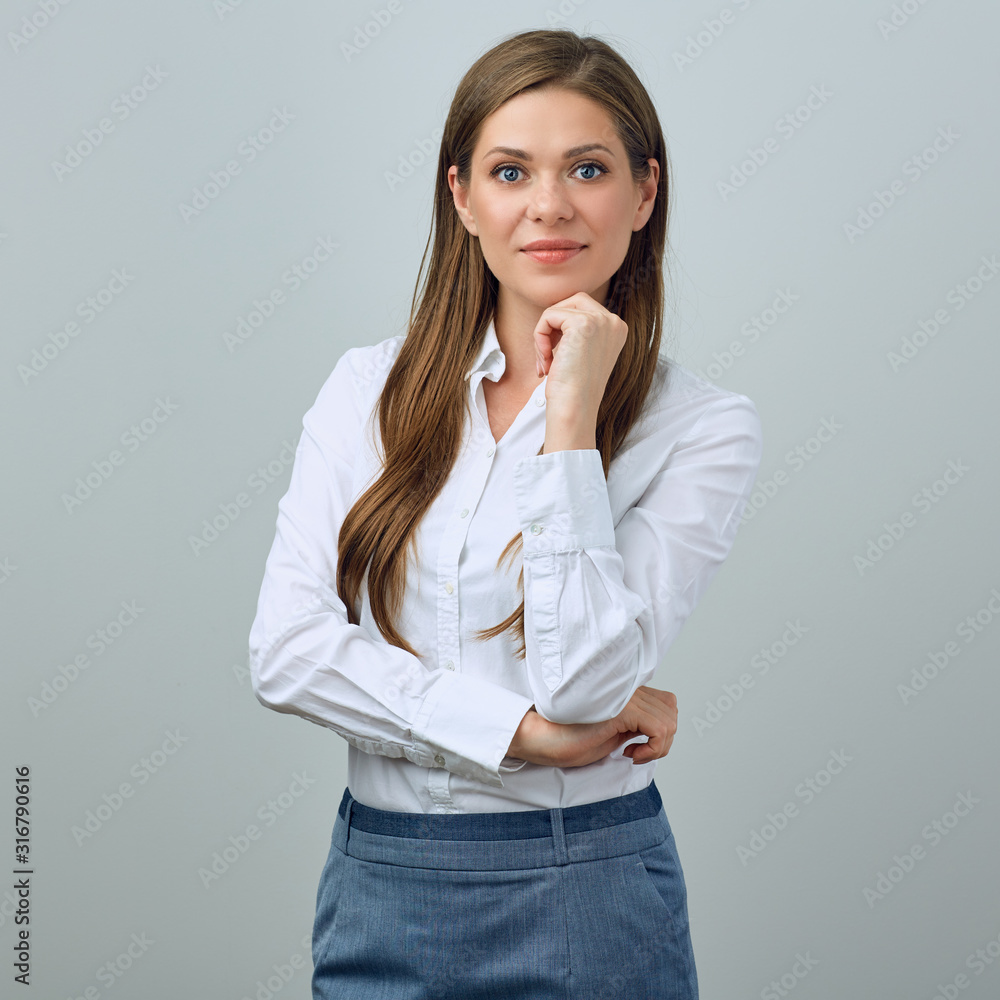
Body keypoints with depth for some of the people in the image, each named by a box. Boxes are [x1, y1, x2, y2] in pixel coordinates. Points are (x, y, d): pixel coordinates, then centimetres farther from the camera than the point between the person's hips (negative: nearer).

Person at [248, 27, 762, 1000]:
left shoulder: (703, 426, -7)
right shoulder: (367, 389, 1)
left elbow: (582, 680, -17)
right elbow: (285, 647, -8)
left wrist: (571, 414, -18)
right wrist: (527, 732, -14)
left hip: (584, 900, -2)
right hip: (375, 889, 3)